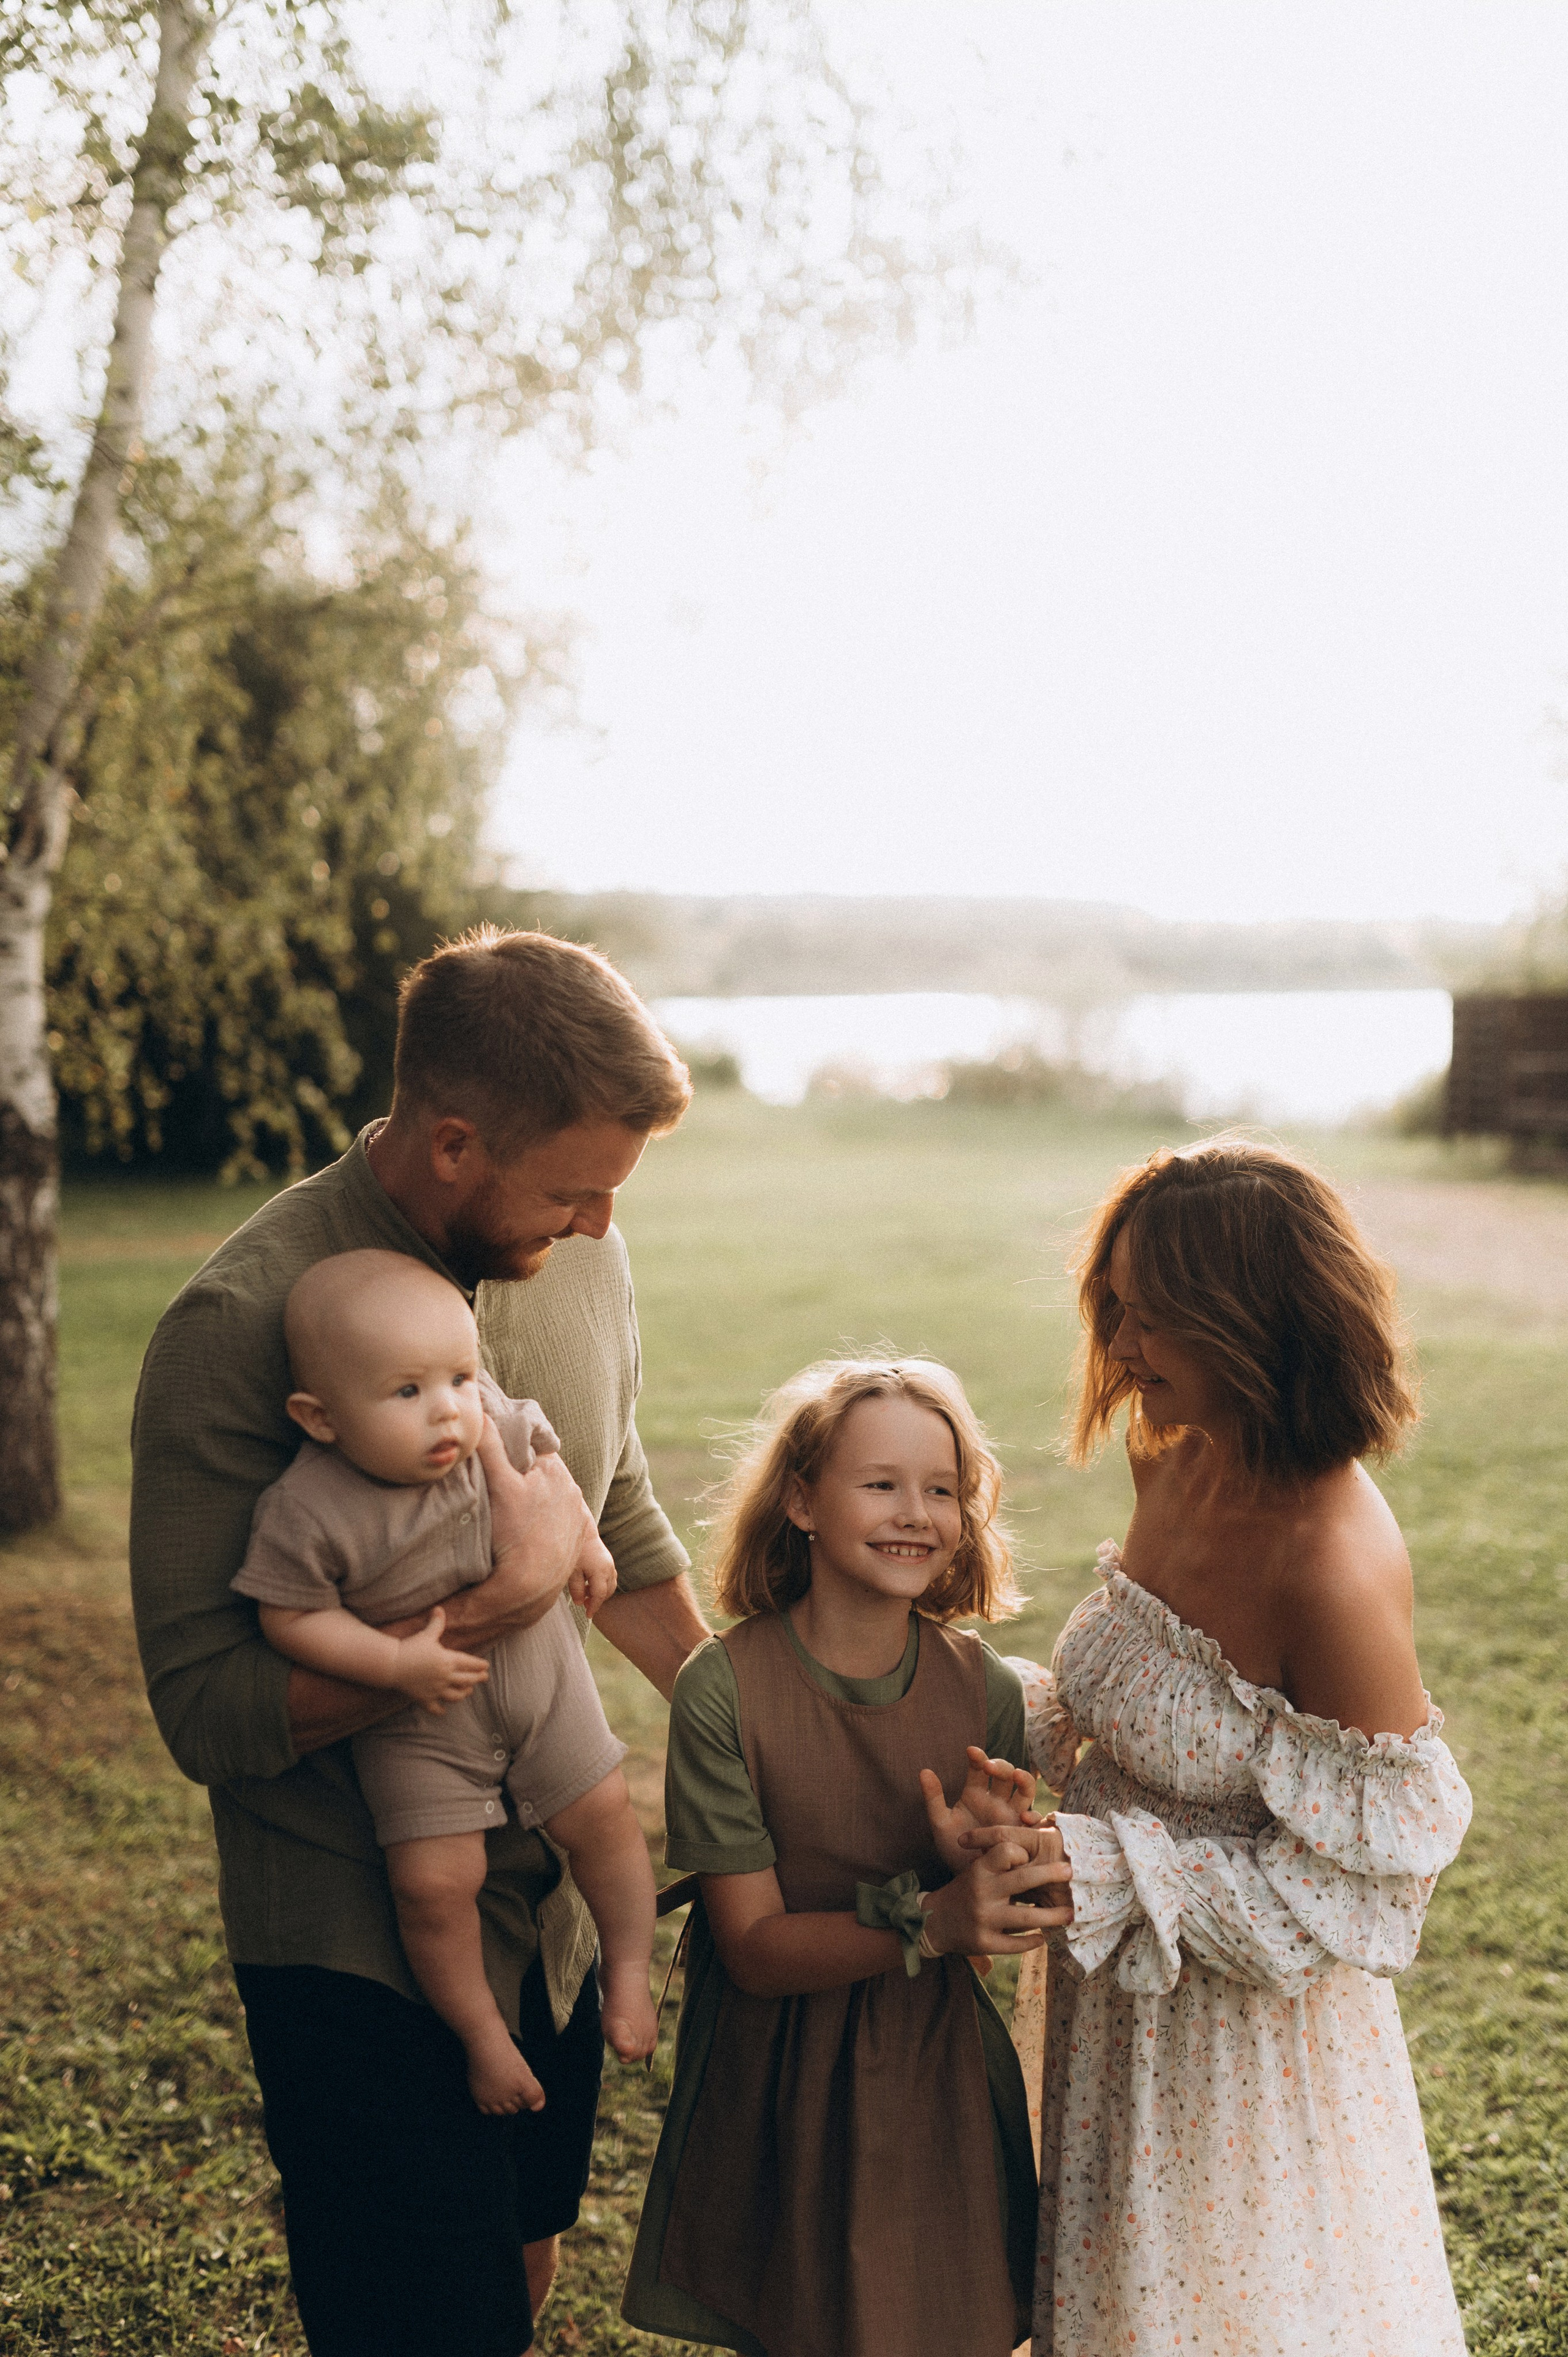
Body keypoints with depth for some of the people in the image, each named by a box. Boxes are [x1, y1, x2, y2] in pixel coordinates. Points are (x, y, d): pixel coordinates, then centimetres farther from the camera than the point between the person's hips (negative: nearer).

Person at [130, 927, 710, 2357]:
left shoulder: (577, 1257, -3)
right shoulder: (240, 1324, -23)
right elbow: (208, 1709, -23)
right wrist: (505, 1596, -28)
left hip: (551, 1910, 6)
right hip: (358, 1951, -6)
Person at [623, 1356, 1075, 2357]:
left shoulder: (984, 1686, -9)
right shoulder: (726, 1690, -18)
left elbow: (1008, 1926, -3)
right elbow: (754, 1947, -17)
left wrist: (980, 1855, -25)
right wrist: (928, 1921, -32)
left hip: (941, 2080, 2)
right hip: (781, 2095, -2)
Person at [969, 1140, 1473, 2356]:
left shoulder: (1332, 1568, -30)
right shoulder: (1179, 1463, -5)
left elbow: (1357, 1889, -24)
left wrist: (1097, 1870, -27)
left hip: (1254, 2037, -7)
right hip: (1124, 2003, 7)